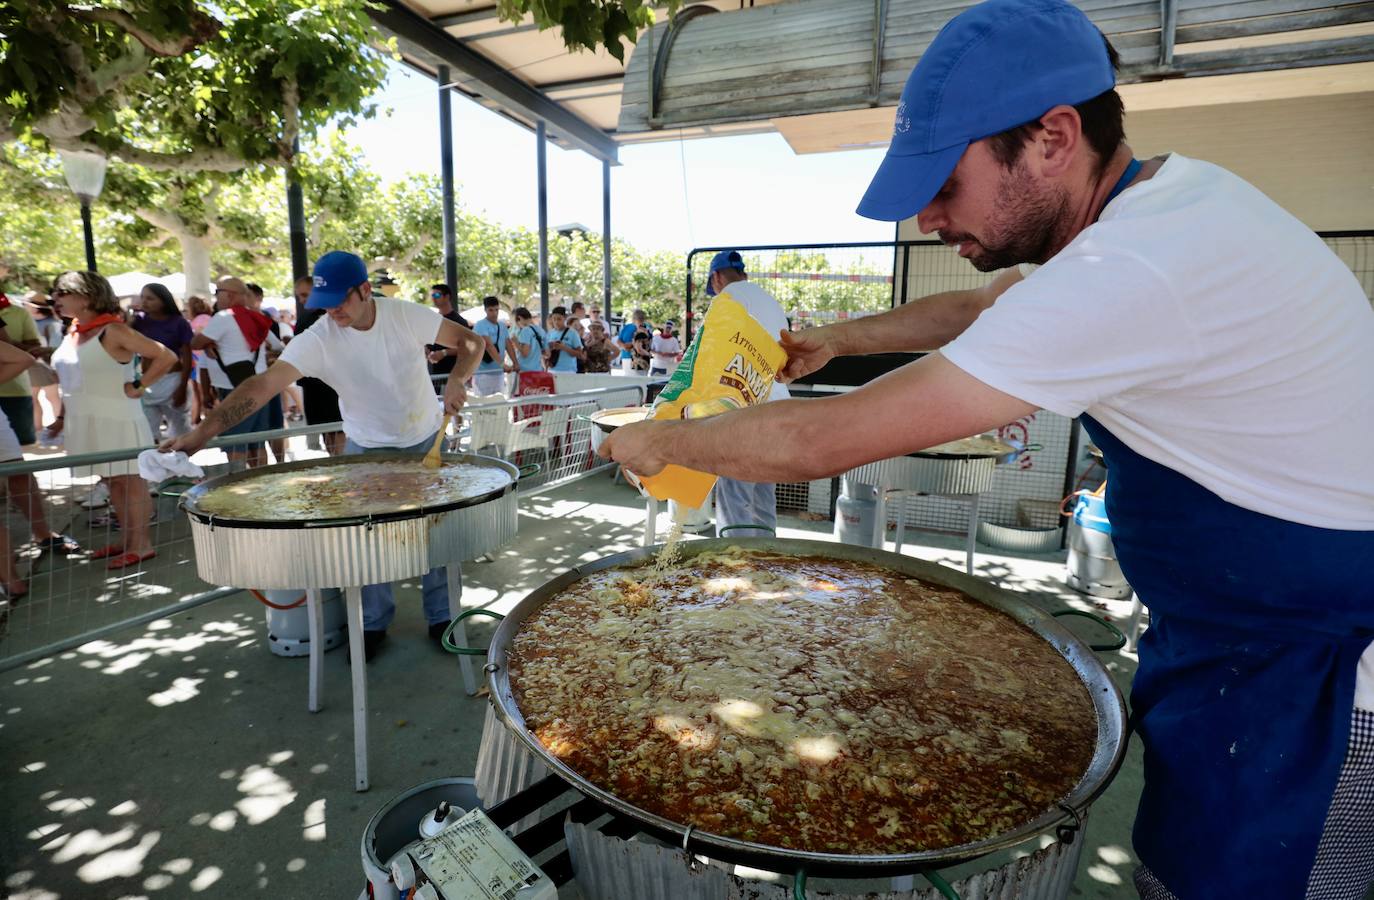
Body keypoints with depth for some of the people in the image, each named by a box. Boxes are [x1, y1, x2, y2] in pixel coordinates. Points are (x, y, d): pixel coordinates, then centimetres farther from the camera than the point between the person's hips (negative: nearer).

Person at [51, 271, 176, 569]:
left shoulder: (113, 331, -12)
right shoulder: (73, 332, 12)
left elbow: (167, 356, -17)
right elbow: (69, 378, 22)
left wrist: (138, 386, -15)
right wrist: (63, 415, 17)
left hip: (116, 420, -8)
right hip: (85, 422, 8)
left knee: (130, 481, -2)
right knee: (112, 483, 13)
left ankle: (141, 544, 5)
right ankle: (126, 539, 22)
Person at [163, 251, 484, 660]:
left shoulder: (407, 315, -17)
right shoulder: (317, 339, -19)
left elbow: (470, 341, -9)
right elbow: (263, 384, -27)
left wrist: (456, 380, -27)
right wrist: (201, 432, -37)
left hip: (426, 442, 0)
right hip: (366, 449, 0)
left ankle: (442, 618, 21)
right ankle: (373, 623, 24)